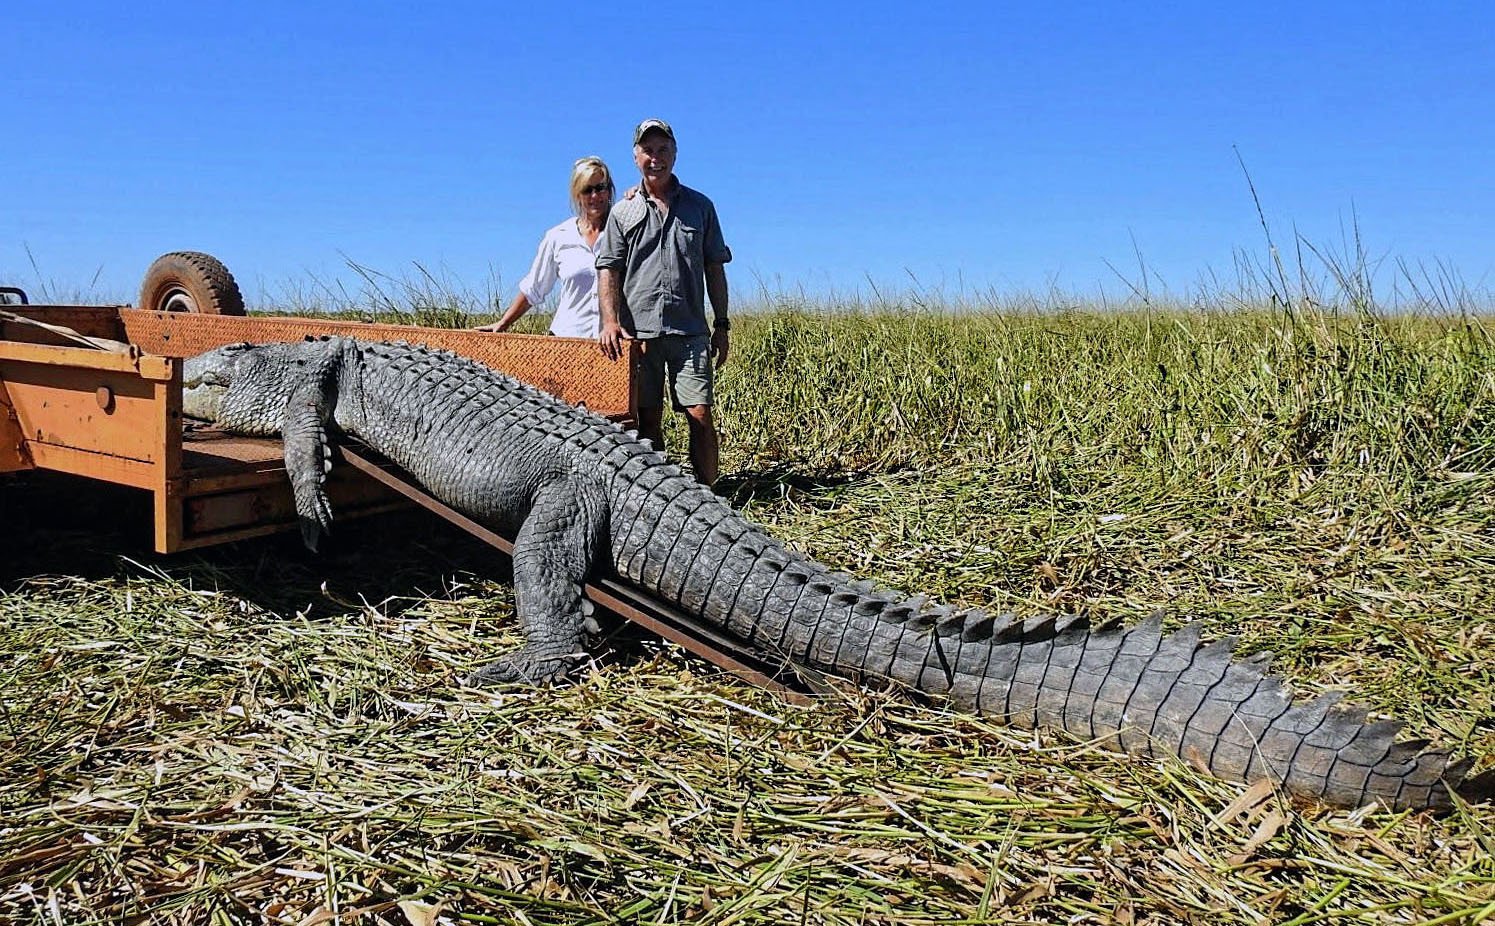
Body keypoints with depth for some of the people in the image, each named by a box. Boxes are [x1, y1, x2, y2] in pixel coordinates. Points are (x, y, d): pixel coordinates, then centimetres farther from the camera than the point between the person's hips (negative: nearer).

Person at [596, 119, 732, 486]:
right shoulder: (623, 212, 10)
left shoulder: (700, 206, 12)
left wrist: (721, 325, 7)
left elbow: (714, 269, 12)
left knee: (700, 416, -7)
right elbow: (608, 270, 5)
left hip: (690, 331, 0)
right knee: (648, 420, 5)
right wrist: (610, 320, -11)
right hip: (638, 331, 0)